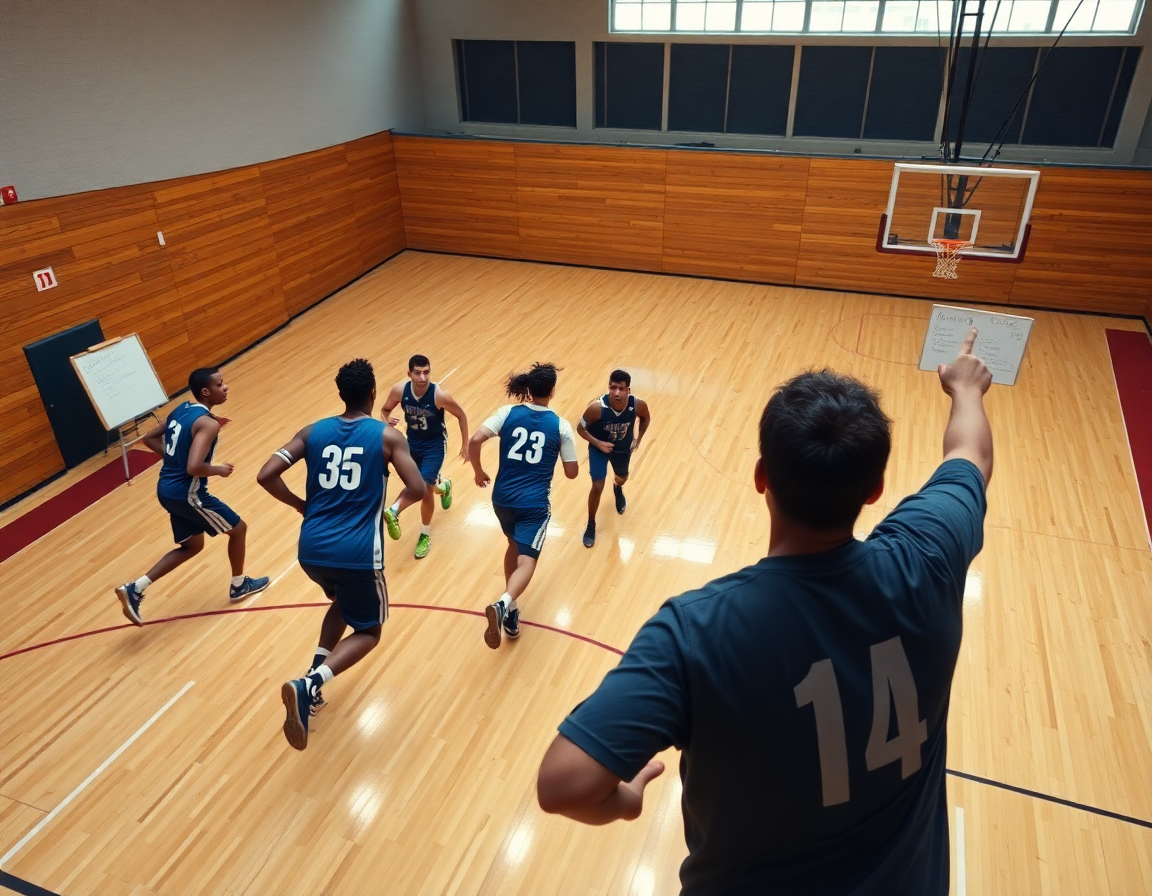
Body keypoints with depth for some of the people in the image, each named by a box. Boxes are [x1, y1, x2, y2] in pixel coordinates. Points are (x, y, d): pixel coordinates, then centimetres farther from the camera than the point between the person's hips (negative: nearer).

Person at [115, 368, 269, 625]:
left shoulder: (182, 410, 8)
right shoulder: (208, 423, -21)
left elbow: (148, 438, 18)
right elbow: (194, 468, -30)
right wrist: (219, 470, -12)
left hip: (168, 489, 9)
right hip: (187, 493, -9)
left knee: (192, 546, 23)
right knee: (238, 528, 12)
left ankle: (135, 588, 14)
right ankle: (239, 585, 29)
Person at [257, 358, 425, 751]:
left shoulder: (313, 432, 7)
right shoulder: (387, 435, -2)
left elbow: (266, 475, 0)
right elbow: (418, 489, -9)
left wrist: (302, 505, 15)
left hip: (311, 549, 5)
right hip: (358, 553, -5)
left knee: (342, 602, 34)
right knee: (367, 631, 14)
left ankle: (314, 677, 22)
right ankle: (308, 685, -11)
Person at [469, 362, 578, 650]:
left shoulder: (508, 413, -2)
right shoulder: (560, 426, -4)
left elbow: (475, 440, -13)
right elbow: (572, 473, 1)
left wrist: (479, 472, 3)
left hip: (503, 498, 4)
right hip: (534, 504, -3)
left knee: (514, 545, 26)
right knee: (526, 561, -6)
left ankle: (509, 610, 27)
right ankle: (503, 604, -35)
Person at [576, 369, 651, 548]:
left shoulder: (638, 405, -30)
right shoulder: (597, 407, -36)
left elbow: (646, 418, -4)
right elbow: (580, 428, -19)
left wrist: (638, 439, -5)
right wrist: (597, 443, -29)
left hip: (623, 447, 3)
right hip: (600, 447, -3)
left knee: (622, 477, 28)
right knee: (598, 487, -10)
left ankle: (618, 489, 68)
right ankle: (591, 525, 16)